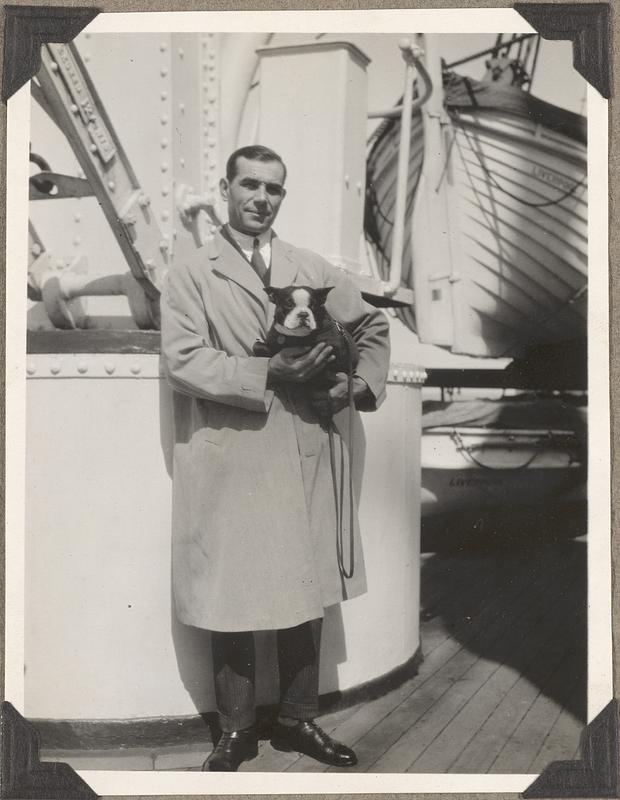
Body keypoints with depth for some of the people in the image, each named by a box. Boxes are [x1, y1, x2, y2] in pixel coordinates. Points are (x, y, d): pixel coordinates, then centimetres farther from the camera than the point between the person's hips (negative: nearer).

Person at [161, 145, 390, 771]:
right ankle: (235, 732, 24)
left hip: (306, 459, 4)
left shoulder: (314, 271, 12)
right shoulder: (191, 275, 1)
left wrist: (360, 385, 4)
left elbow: (372, 327, 22)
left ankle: (299, 720, 30)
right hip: (228, 464, -3)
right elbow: (183, 360, -11)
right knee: (230, 600, 6)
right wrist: (270, 373, -18)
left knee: (307, 594, 11)